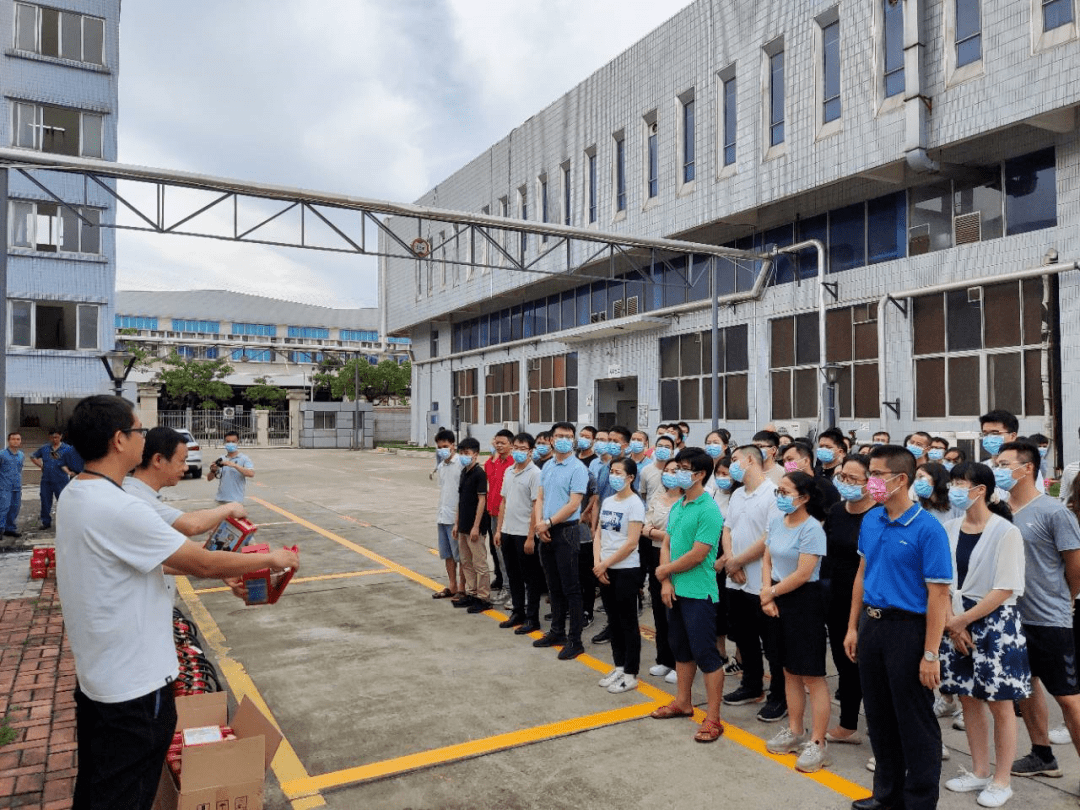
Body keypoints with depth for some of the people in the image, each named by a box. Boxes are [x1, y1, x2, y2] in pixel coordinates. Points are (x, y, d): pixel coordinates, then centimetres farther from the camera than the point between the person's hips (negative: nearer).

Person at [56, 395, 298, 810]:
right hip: (134, 687, -9)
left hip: (94, 676, 9)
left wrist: (224, 569, 8)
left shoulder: (74, 495, 2)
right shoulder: (118, 508, -29)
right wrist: (272, 558, -8)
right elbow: (203, 562, -23)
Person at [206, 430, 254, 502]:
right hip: (220, 499, 5)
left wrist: (234, 465, -27)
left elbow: (251, 474, -19)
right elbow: (209, 478, 13)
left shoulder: (243, 459, -2)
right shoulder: (221, 459, 12)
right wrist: (213, 471, -10)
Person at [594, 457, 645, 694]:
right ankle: (619, 667, 26)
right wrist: (597, 563, -4)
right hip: (605, 570, 7)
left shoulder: (634, 504, -12)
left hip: (626, 570, -7)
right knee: (613, 621, 14)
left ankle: (630, 674, 11)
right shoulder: (607, 502, 9)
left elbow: (631, 543, -17)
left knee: (628, 622, 2)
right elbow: (598, 535, 10)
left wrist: (605, 564, -12)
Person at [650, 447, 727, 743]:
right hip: (676, 590, 8)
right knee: (681, 649, 20)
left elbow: (697, 555, -20)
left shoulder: (708, 510, -16)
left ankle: (713, 718, 9)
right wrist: (666, 582, -3)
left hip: (699, 593, -8)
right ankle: (683, 702, 35)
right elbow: (666, 545, 9)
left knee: (706, 654, 0)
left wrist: (665, 570, -8)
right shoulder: (676, 507, 9)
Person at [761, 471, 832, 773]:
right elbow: (767, 560, 8)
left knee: (812, 675, 0)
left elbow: (803, 574, -20)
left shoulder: (812, 529, -17)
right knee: (790, 671, 17)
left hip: (805, 601, -8)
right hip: (779, 602, 8)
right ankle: (795, 731, 30)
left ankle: (817, 742, 10)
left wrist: (771, 593, -9)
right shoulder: (776, 523, 5)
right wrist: (767, 594, -5)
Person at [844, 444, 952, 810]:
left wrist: (930, 655, -18)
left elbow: (938, 595, -17)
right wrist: (853, 627, 11)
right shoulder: (870, 520, 4)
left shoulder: (928, 529, -17)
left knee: (915, 722, 7)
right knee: (879, 715, 18)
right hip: (871, 624, 7)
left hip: (907, 629, -7)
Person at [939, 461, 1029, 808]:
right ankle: (979, 771, 29)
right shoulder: (950, 529, 2)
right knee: (968, 699, 13)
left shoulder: (1005, 532, -13)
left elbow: (1004, 590, -15)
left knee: (999, 705, 6)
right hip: (957, 623, 5)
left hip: (995, 623, -5)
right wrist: (952, 623, -8)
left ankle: (1001, 780, 21)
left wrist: (962, 620, -14)